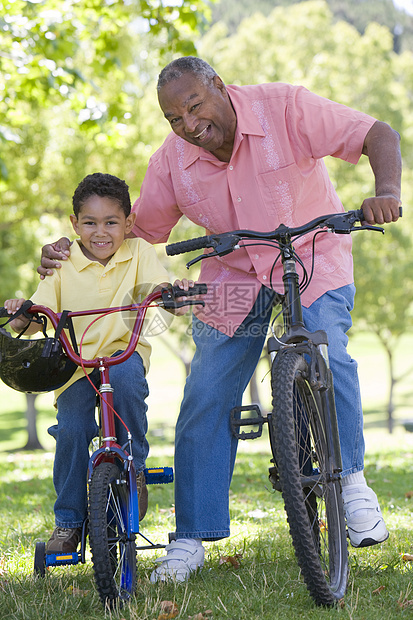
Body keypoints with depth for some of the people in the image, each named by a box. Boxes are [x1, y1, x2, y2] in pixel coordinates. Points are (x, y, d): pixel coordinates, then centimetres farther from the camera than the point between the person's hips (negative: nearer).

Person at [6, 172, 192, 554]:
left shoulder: (139, 253, 1)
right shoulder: (62, 264, -1)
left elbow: (158, 287, -13)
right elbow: (41, 312, -7)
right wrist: (21, 317, -30)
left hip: (125, 351, 0)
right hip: (75, 359, 0)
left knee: (125, 376, -35)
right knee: (72, 428, -19)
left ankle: (134, 465, -13)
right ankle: (68, 522, 0)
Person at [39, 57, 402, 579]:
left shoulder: (283, 107, -21)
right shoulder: (171, 162, -11)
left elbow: (379, 135, -22)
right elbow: (141, 229, 2)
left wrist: (386, 192, -42)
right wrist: (74, 253, -14)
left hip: (314, 258, -3)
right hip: (233, 276, 3)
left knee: (327, 357, -29)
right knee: (205, 398, -6)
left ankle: (352, 482, -6)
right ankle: (190, 540, 4)